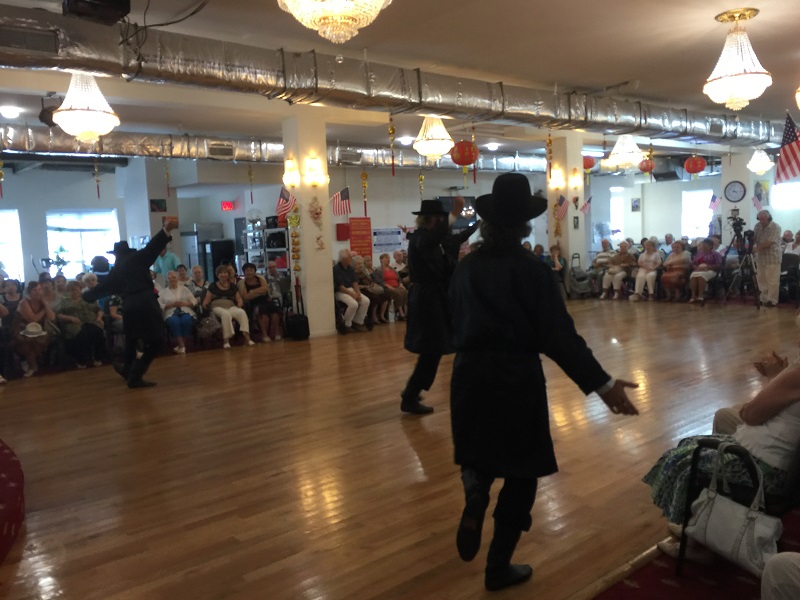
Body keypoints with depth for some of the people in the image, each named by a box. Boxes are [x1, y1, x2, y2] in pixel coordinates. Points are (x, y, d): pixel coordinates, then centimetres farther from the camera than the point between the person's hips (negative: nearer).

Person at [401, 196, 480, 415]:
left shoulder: (429, 237, 12)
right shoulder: (420, 237, -17)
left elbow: (453, 241, 29)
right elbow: (434, 239, -43)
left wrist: (477, 225, 37)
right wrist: (454, 215, -48)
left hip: (429, 298, 10)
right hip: (427, 299, -10)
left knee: (431, 350, 17)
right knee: (431, 351, -5)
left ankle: (411, 391, 29)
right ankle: (409, 399, 4)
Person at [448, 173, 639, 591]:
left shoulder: (465, 268, 1)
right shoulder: (531, 270, -13)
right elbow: (559, 336, -17)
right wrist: (601, 383, -13)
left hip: (470, 376, 4)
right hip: (517, 380, -4)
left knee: (479, 451, 27)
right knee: (519, 471, 12)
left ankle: (474, 496, -6)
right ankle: (499, 567, 22)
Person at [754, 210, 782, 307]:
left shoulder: (776, 227, -14)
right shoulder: (758, 226, 5)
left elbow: (769, 242, -22)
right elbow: (754, 239, 7)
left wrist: (756, 248, -25)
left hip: (772, 258, -6)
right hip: (761, 258, 6)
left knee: (772, 282, -2)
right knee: (762, 280, 11)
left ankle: (773, 301, 6)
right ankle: (764, 299, 21)